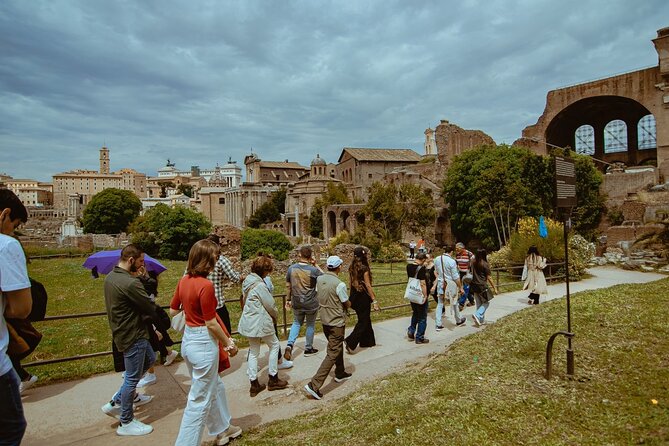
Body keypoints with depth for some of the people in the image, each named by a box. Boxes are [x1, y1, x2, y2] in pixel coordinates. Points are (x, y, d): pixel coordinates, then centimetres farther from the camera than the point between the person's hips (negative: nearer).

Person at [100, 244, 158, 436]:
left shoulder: (110, 276, 4)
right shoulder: (130, 283, -28)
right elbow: (151, 308, -20)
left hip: (122, 331, 10)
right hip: (133, 336, -10)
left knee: (149, 359, 26)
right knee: (132, 378, 5)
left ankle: (117, 401, 32)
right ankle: (126, 423, 23)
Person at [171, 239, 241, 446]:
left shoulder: (184, 281, 1)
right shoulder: (206, 285, -23)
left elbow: (173, 311, 11)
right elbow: (211, 323, -19)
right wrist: (229, 343, -6)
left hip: (188, 339, 9)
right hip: (203, 343, -9)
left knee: (215, 387, 25)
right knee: (199, 400, 6)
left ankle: (222, 428, 42)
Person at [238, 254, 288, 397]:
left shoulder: (247, 281, 5)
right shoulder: (260, 285, -22)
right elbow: (270, 305, -16)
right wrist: (275, 316, 6)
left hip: (248, 322, 8)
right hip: (261, 322, -8)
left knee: (253, 352, 14)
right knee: (274, 345, 12)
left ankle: (254, 385, 21)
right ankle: (273, 379, 20)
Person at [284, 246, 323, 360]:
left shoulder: (291, 268, -6)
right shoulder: (313, 270, -18)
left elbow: (288, 286, 2)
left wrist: (288, 299, 14)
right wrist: (315, 265, -6)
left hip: (296, 303, 3)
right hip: (311, 304, -3)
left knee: (296, 323, 22)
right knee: (310, 325, 16)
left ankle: (290, 345, 4)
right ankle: (308, 348, 29)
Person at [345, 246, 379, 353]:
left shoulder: (351, 268, 2)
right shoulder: (364, 269, -17)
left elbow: (350, 282, 8)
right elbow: (368, 286, -17)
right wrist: (374, 301, -13)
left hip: (354, 297, 7)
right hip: (363, 297, -7)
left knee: (364, 319, 21)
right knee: (363, 321, 3)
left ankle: (367, 341, 31)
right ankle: (350, 342, -7)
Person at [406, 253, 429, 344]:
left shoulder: (409, 266, 1)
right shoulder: (421, 269, -22)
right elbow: (423, 283, -25)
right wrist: (425, 296, -21)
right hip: (421, 295, -7)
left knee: (415, 313, 26)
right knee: (422, 317, 7)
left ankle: (411, 330, 18)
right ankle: (419, 338, 13)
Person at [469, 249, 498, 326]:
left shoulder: (474, 264, 7)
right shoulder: (485, 264, -12)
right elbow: (489, 278, -10)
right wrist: (495, 288, -5)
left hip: (474, 286, 7)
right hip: (482, 286, -6)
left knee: (479, 303, 15)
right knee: (486, 302, 8)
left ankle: (481, 320, 21)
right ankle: (477, 315, -10)